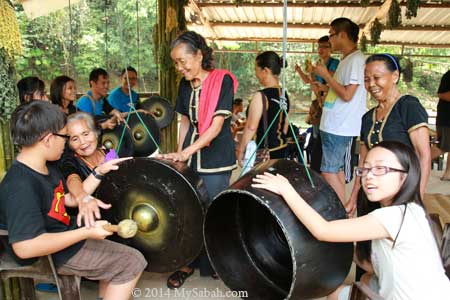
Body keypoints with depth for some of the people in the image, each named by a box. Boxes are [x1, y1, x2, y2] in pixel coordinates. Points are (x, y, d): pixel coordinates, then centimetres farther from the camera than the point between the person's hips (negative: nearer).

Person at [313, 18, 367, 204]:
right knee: (337, 169, 14)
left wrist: (326, 75, -14)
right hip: (335, 125, 10)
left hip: (339, 127, -10)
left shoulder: (356, 59, -14)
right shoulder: (347, 60, 17)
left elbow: (347, 95, -22)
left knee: (328, 171, -7)